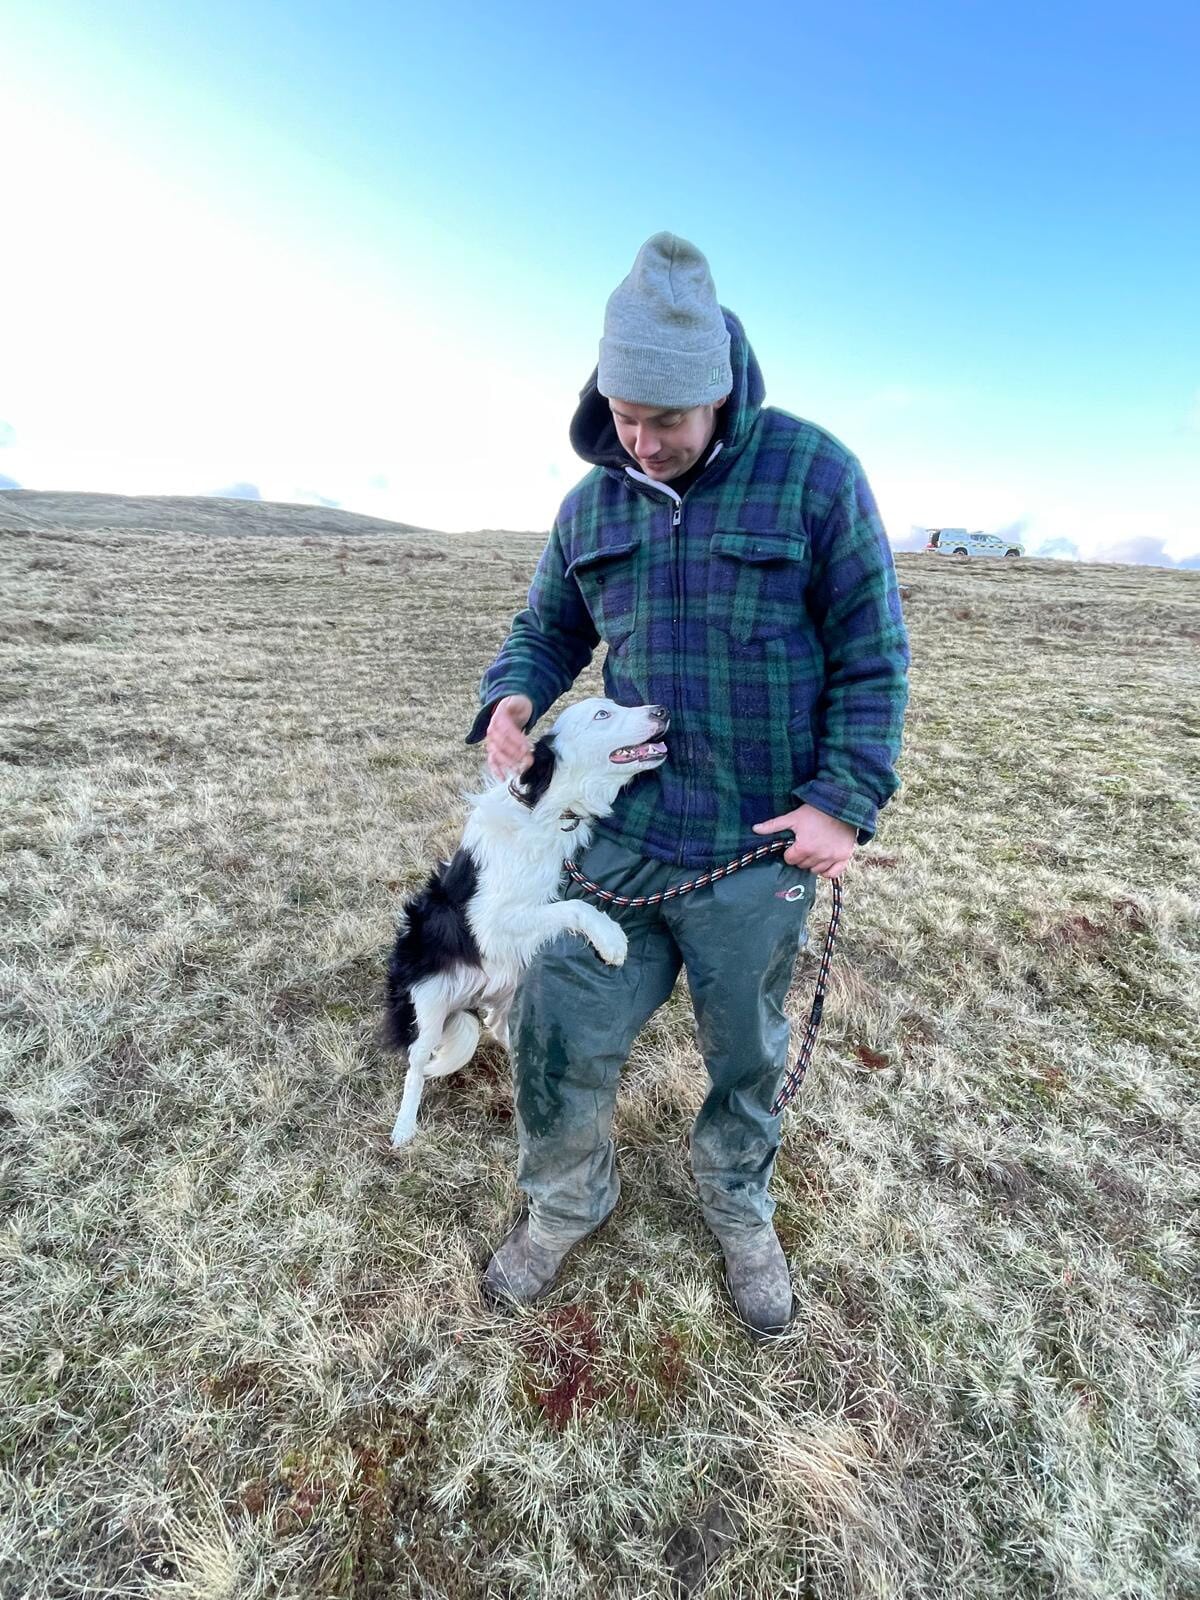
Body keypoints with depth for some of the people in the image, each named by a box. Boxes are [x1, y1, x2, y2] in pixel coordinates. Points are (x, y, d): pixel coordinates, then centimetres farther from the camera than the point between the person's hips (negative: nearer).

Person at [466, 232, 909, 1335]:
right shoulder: (593, 502, 5)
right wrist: (512, 697, -7)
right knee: (559, 1033, 6)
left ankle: (741, 1212, 48)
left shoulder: (814, 474, -7)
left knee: (748, 1054, 17)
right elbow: (548, 630, 15)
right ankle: (567, 1204, 38)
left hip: (759, 850, -2)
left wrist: (844, 802, -14)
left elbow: (873, 657, -6)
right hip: (617, 831, 3)